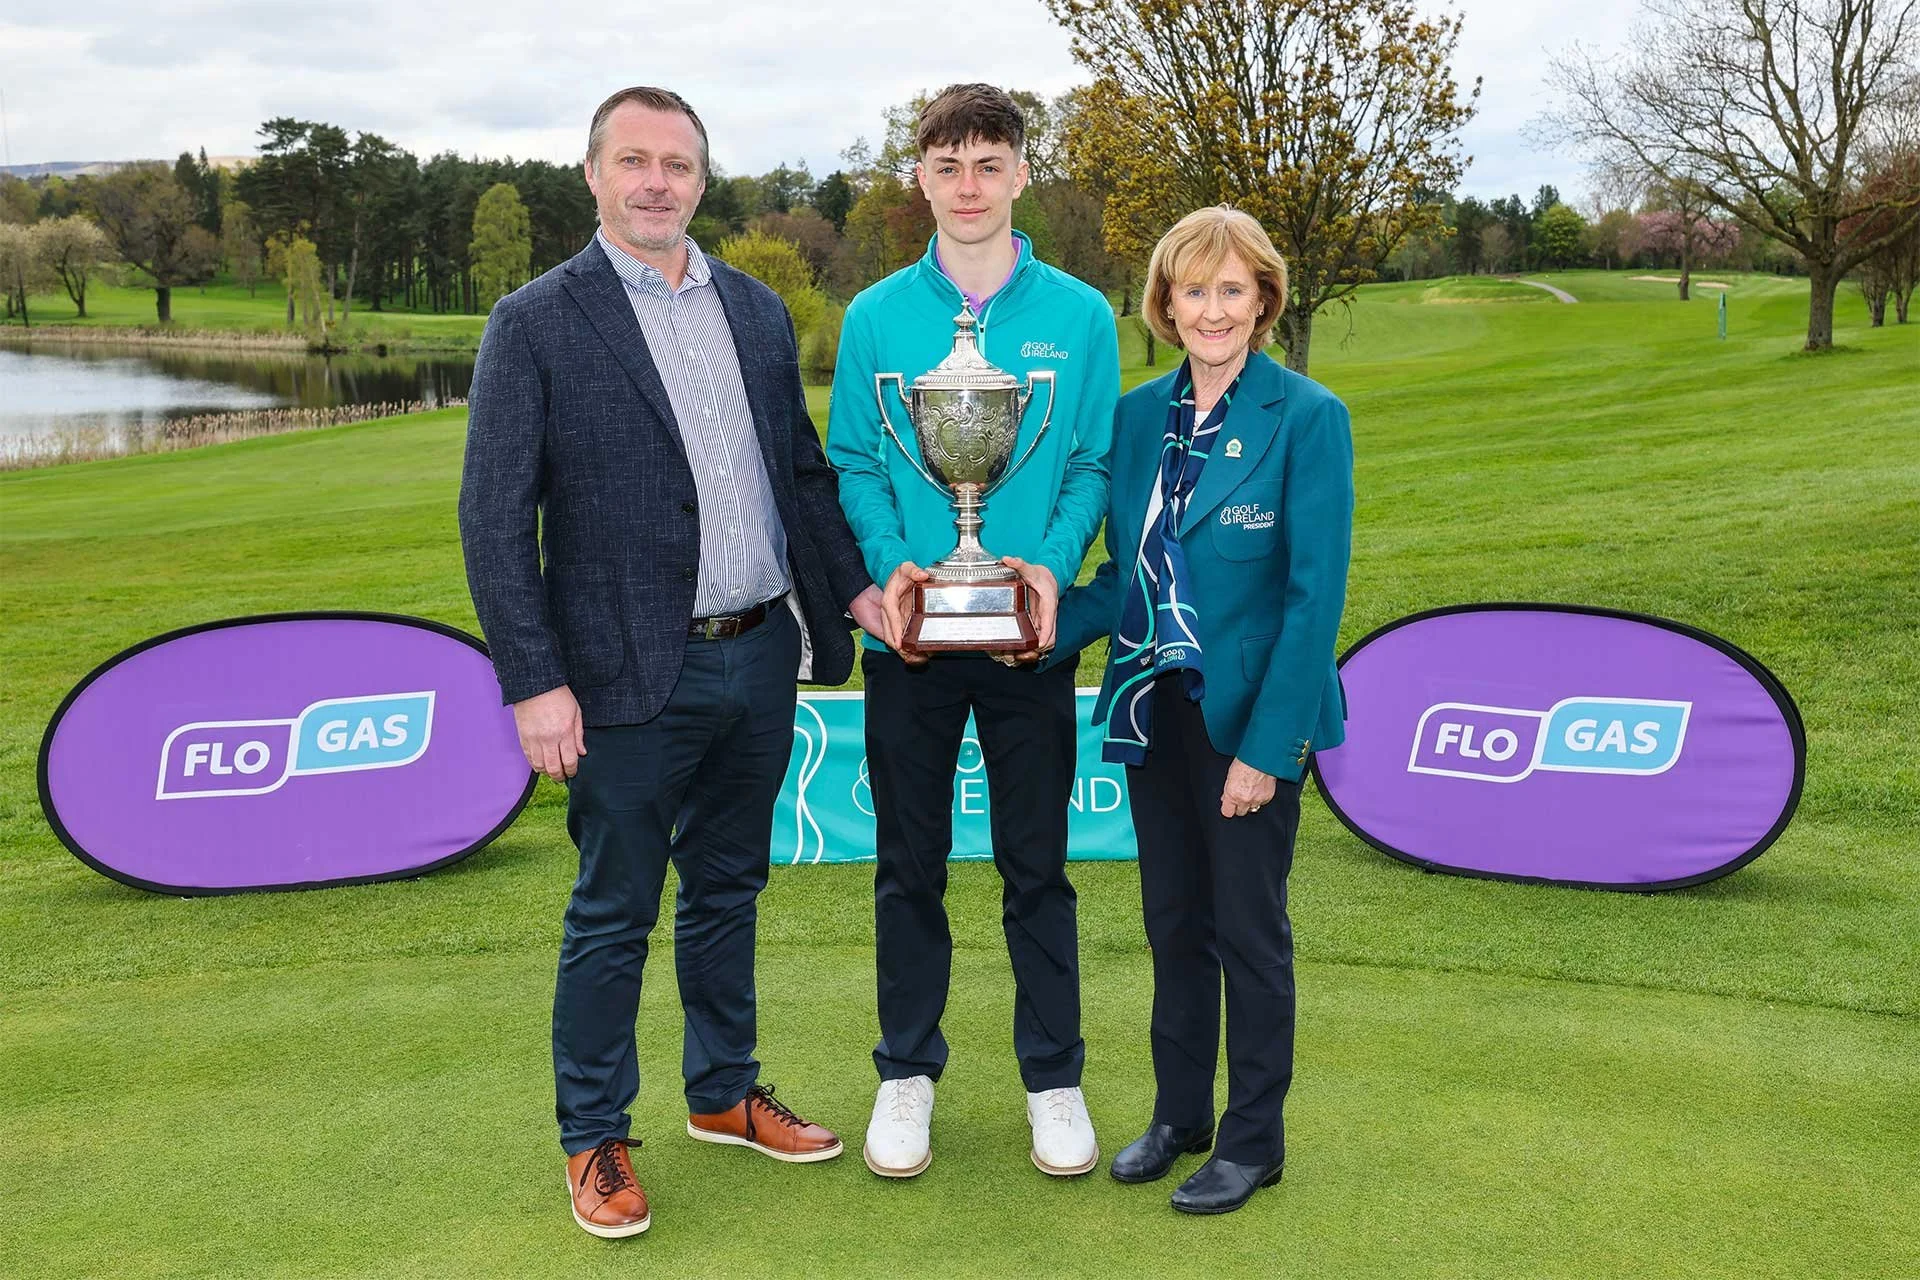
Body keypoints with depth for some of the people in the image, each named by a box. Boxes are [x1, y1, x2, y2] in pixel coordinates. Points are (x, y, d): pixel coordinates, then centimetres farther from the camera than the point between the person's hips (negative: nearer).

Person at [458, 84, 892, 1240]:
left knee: (727, 890, 19)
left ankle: (725, 1093, 36)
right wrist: (536, 682, -15)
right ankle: (594, 1141, 24)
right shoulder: (538, 322, -7)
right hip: (633, 674, -5)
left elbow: (803, 468, 15)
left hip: (760, 660, 5)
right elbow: (494, 516, -10)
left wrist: (853, 585, 3)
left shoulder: (757, 311, 9)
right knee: (615, 916, 7)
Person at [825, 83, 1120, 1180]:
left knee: (1038, 865, 9)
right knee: (910, 864, 11)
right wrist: (889, 563, -14)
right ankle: (909, 1071, 27)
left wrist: (1052, 562, -15)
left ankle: (1055, 1078, 25)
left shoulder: (1079, 316, 1)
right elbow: (853, 464, 3)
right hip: (908, 636, 1)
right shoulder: (876, 318, 2)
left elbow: (1095, 464, 2)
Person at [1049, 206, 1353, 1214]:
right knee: (1173, 921, 15)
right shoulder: (1140, 414, 5)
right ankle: (1178, 1114, 33)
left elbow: (1315, 593, -14)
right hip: (1155, 708, 5)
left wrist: (1266, 744, -18)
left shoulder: (1307, 417, -10)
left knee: (1248, 925, 7)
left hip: (1249, 713, -5)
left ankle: (1253, 1139, 24)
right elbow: (1126, 572, 9)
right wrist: (1052, 628, -10)